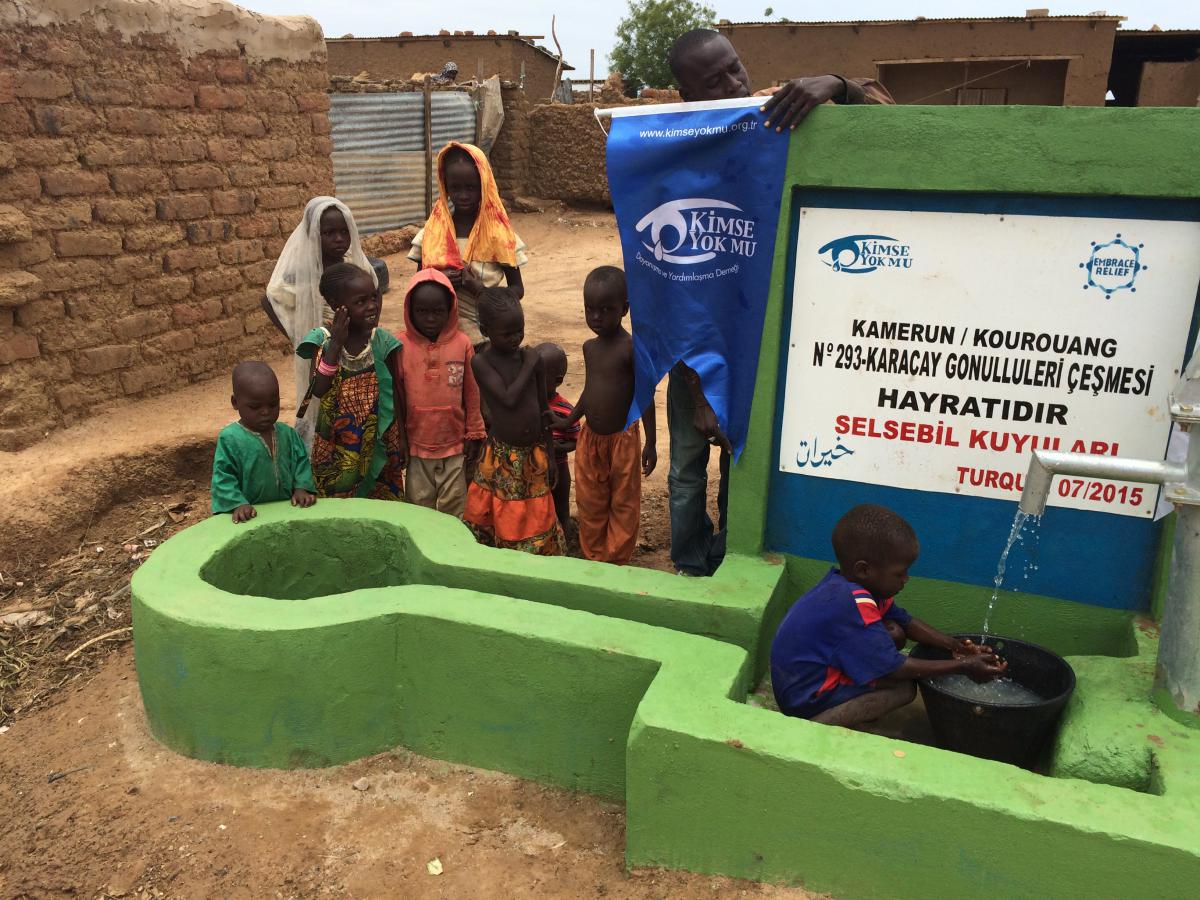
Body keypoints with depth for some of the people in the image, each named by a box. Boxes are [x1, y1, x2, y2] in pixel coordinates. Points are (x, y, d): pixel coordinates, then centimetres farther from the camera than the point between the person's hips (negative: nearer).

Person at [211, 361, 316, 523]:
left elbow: (301, 461, 8)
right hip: (252, 514, -4)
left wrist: (302, 488, -7)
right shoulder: (229, 438, -12)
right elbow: (223, 477, -12)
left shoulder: (288, 433, 1)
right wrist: (238, 504, -23)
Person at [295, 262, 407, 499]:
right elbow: (318, 390, -21)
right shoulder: (322, 339, -10)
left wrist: (401, 438, 1)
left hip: (376, 444, 1)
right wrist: (336, 343, -24)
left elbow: (397, 392, -1)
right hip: (335, 447, 0)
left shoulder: (383, 341, -8)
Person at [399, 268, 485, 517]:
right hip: (416, 446, 0)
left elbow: (472, 394, 2)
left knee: (453, 507, 13)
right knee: (419, 506, 13)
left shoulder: (462, 343, -6)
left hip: (454, 445, 1)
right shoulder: (401, 346, -9)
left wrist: (474, 435, 5)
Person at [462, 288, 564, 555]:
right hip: (502, 459, -4)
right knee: (504, 521, 7)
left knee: (537, 519, 14)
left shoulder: (533, 358, 1)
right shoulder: (481, 362, -11)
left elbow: (543, 410, 8)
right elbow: (509, 398, -24)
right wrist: (528, 367, -13)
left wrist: (548, 458, 9)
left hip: (534, 455, 4)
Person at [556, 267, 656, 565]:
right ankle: (592, 557, 31)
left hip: (622, 438, -6)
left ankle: (617, 560, 22)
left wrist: (650, 443, -13)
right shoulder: (589, 347, 4)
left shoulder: (631, 348, -15)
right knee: (589, 503, 15)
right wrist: (567, 422, 19)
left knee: (623, 503, 9)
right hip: (590, 438, 6)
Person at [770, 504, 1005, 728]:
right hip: (804, 699, -9)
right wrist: (963, 666, -17)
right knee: (904, 686, -13)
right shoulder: (855, 605, -30)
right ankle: (817, 727, -12)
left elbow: (905, 621, 11)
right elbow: (893, 669, -24)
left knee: (895, 633, 5)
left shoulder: (851, 583, -3)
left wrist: (953, 645, -1)